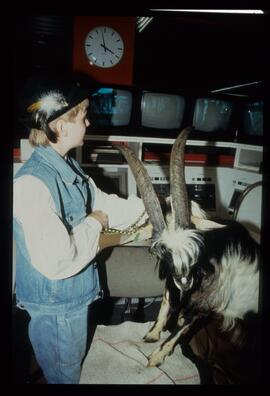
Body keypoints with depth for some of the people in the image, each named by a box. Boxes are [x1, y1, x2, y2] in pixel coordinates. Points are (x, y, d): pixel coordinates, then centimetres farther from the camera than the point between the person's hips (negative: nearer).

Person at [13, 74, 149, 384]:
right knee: (64, 373, 19)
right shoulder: (31, 184, -32)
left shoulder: (67, 167, 1)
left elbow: (105, 205, 7)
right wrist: (95, 224, -22)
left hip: (74, 292, 9)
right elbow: (57, 261, -36)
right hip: (54, 305, -9)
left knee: (73, 361, 31)